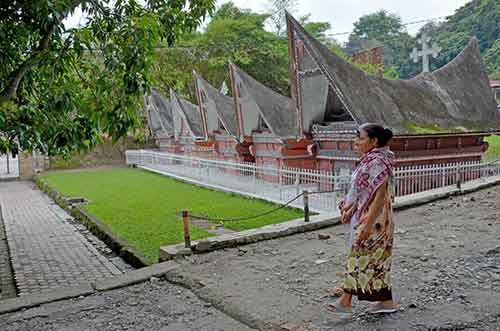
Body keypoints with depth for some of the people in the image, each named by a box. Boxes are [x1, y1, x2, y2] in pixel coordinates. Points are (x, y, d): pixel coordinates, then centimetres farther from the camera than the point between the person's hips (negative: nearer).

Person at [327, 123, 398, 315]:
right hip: (364, 217, 10)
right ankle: (385, 301, 25)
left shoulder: (378, 163, -20)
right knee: (376, 260, 15)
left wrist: (368, 225, -25)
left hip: (373, 220, -10)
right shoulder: (370, 160, 10)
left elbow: (380, 196, -24)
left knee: (360, 258, 0)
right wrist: (350, 209, 13)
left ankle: (346, 301, 12)